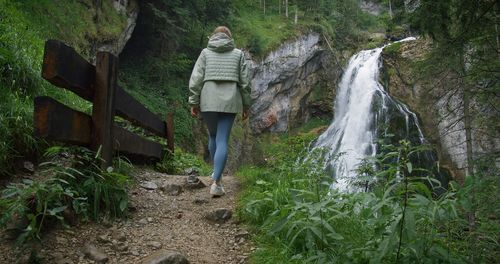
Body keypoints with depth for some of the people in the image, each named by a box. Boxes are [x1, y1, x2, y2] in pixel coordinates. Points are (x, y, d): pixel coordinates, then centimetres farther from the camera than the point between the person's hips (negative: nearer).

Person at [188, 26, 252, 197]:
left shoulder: (205, 52, 9)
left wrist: (194, 103, 4)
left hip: (208, 101, 1)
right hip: (230, 101, 0)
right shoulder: (238, 54, 11)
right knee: (222, 141, -2)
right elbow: (245, 82, 7)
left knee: (213, 136, 20)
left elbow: (196, 78, 1)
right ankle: (216, 182, -11)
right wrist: (246, 105, 13)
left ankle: (217, 173, 34)